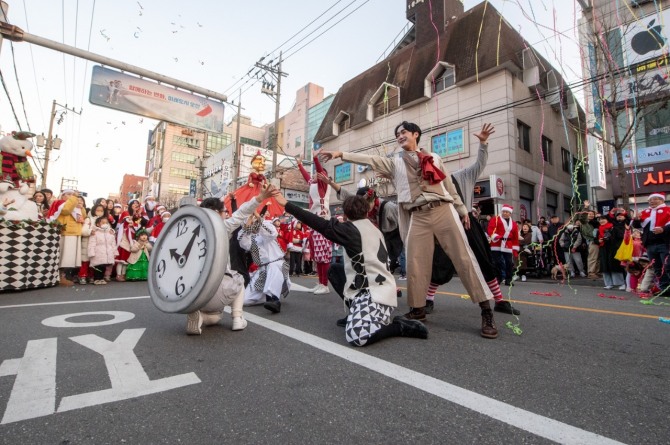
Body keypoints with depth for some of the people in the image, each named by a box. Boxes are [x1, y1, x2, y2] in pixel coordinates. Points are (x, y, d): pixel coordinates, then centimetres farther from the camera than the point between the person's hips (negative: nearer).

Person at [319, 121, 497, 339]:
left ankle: (486, 310, 3)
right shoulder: (395, 163, 17)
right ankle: (417, 308, 16)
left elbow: (449, 185, 18)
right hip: (417, 217, 1)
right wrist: (341, 154, -3)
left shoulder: (434, 158, 18)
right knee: (415, 263, -1)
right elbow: (369, 160, 6)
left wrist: (462, 210, 17)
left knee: (464, 257, -4)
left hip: (444, 210, 0)